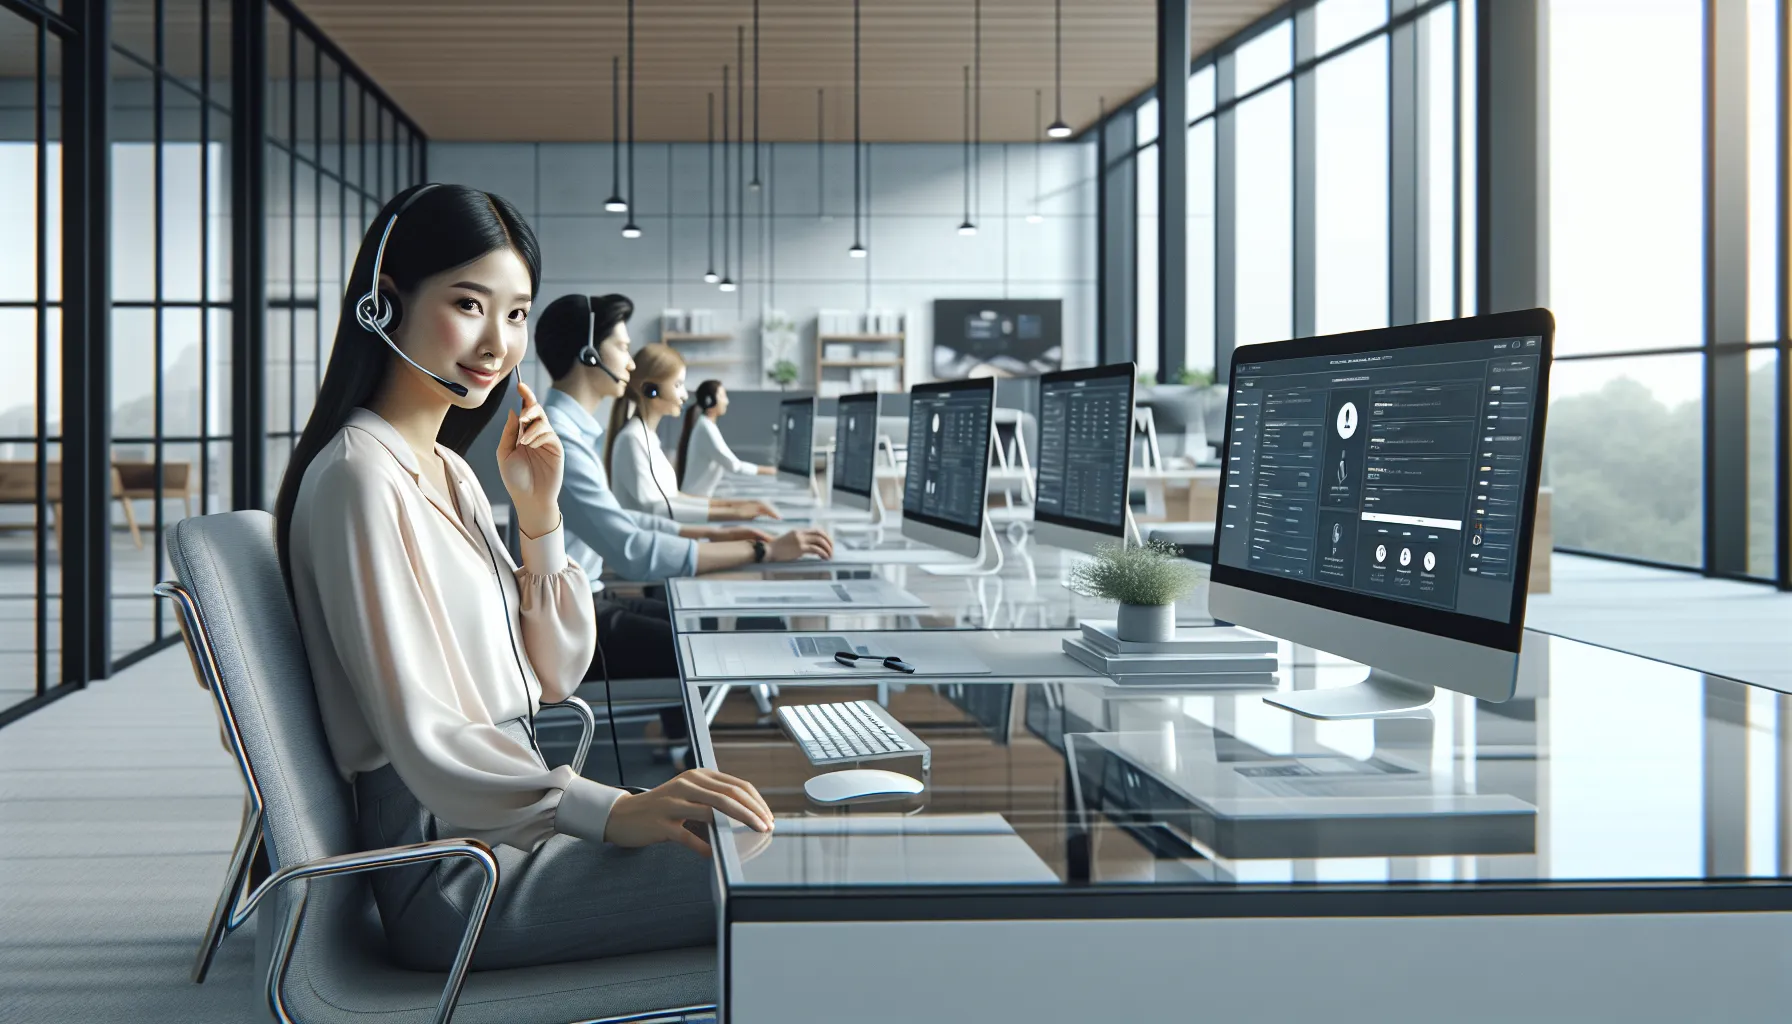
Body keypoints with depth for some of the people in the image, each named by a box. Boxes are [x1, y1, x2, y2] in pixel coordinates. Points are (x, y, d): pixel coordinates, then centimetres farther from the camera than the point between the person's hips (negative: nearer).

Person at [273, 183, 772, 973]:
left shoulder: (448, 469, 15)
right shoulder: (361, 477, -15)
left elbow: (555, 674, 12)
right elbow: (418, 736, -22)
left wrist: (540, 515, 0)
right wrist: (611, 811, -30)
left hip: (505, 817, 9)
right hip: (447, 868, -9)